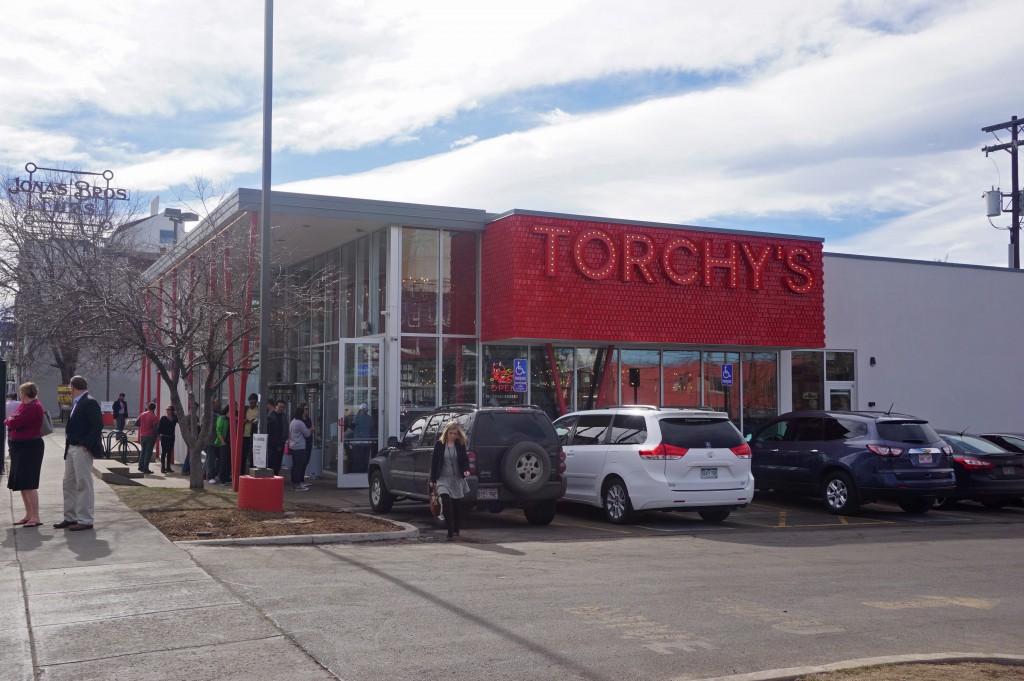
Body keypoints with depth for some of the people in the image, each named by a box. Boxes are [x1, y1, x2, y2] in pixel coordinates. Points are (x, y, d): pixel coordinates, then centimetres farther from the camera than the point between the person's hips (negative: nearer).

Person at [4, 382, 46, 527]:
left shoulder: (33, 407, -18)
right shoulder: (24, 405, 14)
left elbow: (14, 423, -20)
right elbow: (12, 421, 14)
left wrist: (7, 421, 0)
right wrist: (10, 421, -6)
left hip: (29, 448, -10)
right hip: (21, 448, 10)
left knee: (28, 484, -10)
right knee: (22, 483, 14)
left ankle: (35, 518, -7)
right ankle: (28, 515, 23)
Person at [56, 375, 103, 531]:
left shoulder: (89, 403, -14)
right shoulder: (77, 403, 15)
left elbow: (98, 425, -21)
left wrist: (86, 445, -21)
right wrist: (68, 447, 10)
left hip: (82, 450, -10)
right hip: (71, 448, 10)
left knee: (83, 485, -4)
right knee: (69, 483, 15)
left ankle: (85, 520, 1)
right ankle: (70, 517, 24)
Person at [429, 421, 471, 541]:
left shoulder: (460, 445, 3)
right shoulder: (439, 444, -1)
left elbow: (465, 459, 7)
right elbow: (434, 462, 4)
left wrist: (466, 470, -15)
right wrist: (432, 480, 4)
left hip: (457, 479, 2)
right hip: (443, 479, -2)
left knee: (457, 506, 9)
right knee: (447, 504, -15)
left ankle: (456, 530, 26)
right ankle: (450, 533, -14)